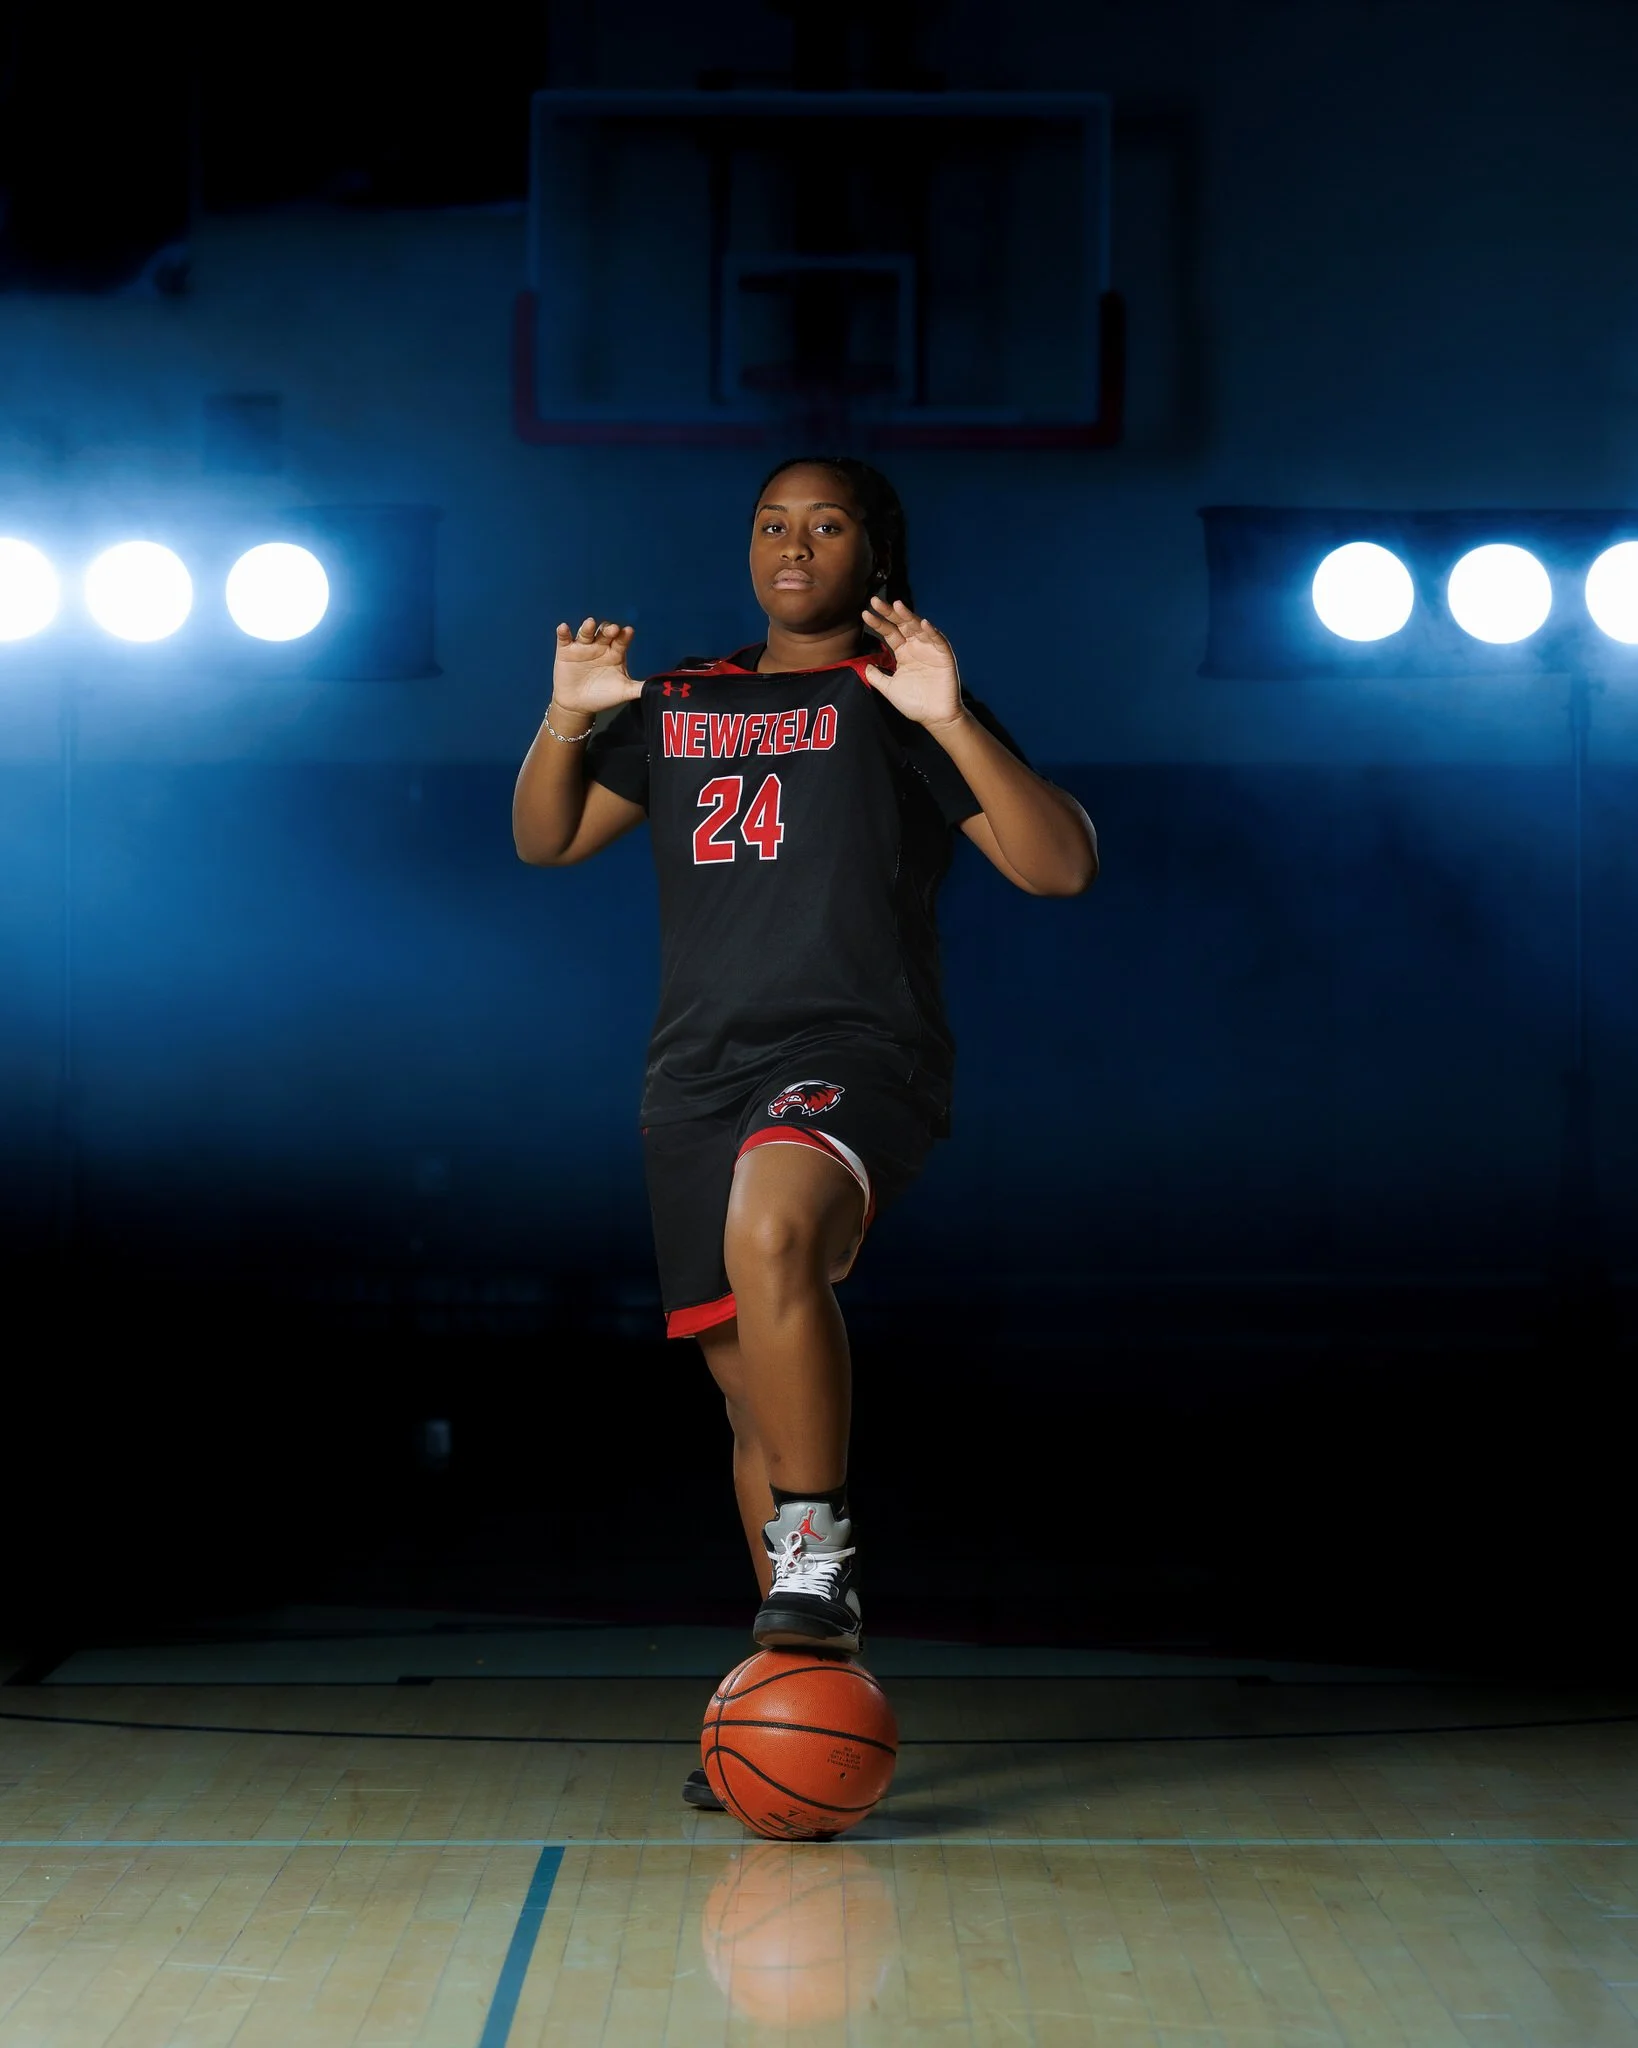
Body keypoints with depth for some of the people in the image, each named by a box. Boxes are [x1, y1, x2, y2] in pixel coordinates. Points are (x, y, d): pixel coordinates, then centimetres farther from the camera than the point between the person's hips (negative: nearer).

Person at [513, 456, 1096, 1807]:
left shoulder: (896, 702, 2)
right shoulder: (678, 707, 18)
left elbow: (1062, 867, -7)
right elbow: (545, 839, 21)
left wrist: (952, 719, -20)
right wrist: (568, 719, 3)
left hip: (853, 1053, -6)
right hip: (699, 1074, 6)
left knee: (771, 1234, -37)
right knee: (751, 1385, 8)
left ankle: (819, 1555, -26)